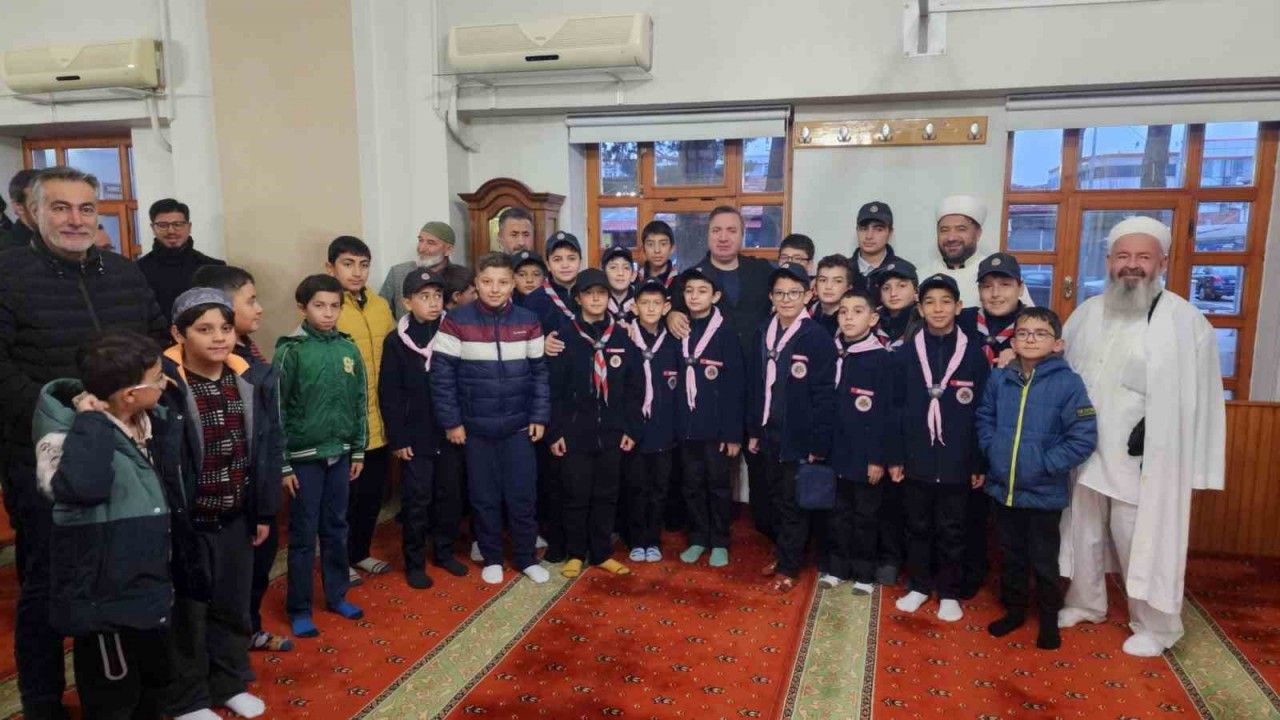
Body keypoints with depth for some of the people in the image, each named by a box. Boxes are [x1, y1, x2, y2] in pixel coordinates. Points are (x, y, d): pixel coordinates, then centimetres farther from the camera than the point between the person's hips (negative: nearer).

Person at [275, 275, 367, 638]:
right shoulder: (291, 351, -10)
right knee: (303, 534, 5)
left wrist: (358, 451, 8)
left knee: (337, 529, 15)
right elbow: (277, 410, -10)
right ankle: (299, 609, 18)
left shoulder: (349, 349, 3)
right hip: (305, 456, -4)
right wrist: (283, 463, -11)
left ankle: (337, 595, 30)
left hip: (340, 453, 4)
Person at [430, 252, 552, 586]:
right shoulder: (456, 321, -8)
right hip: (475, 427, -1)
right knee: (484, 497, 10)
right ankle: (491, 558, 27)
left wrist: (540, 416, -1)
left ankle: (527, 558, 24)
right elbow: (442, 374, -7)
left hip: (518, 426, 1)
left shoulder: (528, 322, -1)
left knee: (523, 495, 7)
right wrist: (451, 421, -8)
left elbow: (540, 372, 4)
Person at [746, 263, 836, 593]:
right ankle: (782, 552, 34)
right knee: (779, 499, 17)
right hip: (770, 432, 5)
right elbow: (754, 384, 9)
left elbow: (824, 396, -13)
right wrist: (753, 430, 9)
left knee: (794, 504, 7)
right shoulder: (763, 333, 4)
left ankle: (789, 566, 21)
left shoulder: (818, 337, -13)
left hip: (800, 437, -5)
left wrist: (819, 444, -14)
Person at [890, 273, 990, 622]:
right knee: (918, 527, 13)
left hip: (956, 463, -1)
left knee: (952, 531, 10)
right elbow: (895, 409, 0)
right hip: (916, 461, 1)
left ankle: (949, 593, 25)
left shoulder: (974, 354, -3)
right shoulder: (905, 354, -1)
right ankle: (919, 586, 29)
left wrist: (979, 463, -2)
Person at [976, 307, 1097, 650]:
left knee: (1043, 560, 11)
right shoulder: (999, 379, -2)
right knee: (1010, 555, 19)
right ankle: (1014, 609, 37)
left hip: (1044, 492, -4)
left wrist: (1046, 463, -16)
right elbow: (984, 419, 12)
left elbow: (1084, 437, -15)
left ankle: (1049, 619, 32)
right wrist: (992, 452, -1)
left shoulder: (1067, 382, -15)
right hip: (1003, 488, 4)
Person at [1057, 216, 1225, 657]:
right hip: (1083, 451, 5)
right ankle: (1085, 603, 36)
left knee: (1140, 540, 5)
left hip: (1143, 458, -5)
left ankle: (1154, 626, 24)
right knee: (1082, 532, 16)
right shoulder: (1087, 314, 5)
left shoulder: (1185, 322, -10)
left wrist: (1193, 470, -11)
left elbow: (1197, 401, -10)